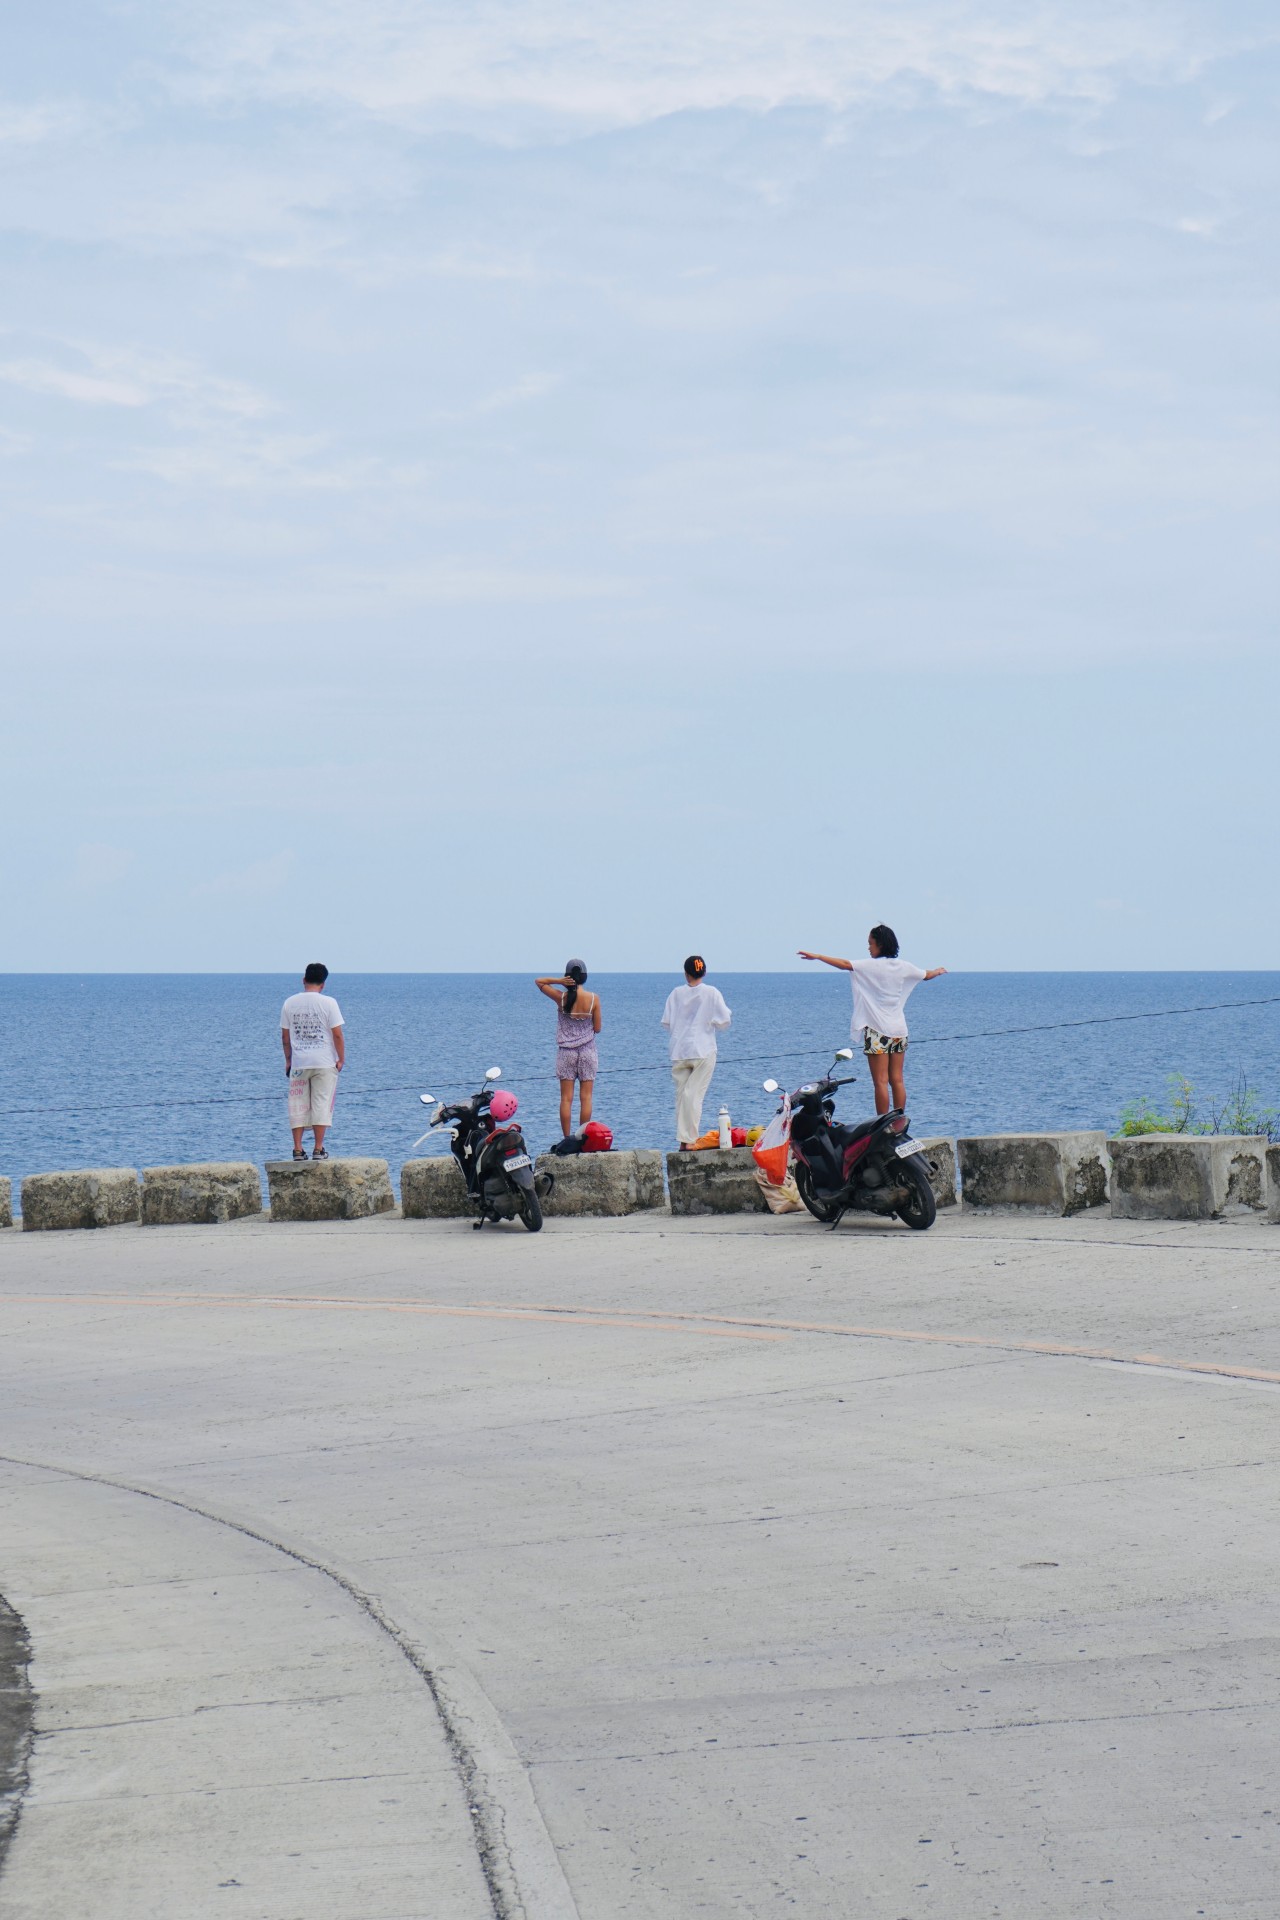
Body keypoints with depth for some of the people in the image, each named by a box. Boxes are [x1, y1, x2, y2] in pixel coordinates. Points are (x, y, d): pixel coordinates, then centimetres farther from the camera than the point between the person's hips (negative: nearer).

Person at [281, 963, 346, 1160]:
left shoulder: (290, 1003, 3)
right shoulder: (328, 1003, -7)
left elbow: (285, 1036, 8)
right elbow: (338, 1035, -7)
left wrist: (288, 1060, 18)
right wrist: (341, 1059, 3)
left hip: (298, 1064, 2)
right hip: (324, 1063, -2)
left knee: (297, 1106, 7)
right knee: (322, 1105, 1)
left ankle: (298, 1150, 5)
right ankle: (318, 1149, -2)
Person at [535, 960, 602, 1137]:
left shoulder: (561, 998, -7)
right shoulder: (593, 999, -8)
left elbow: (539, 981, 8)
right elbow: (597, 1028, -3)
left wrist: (559, 981, -7)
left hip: (566, 1052, 0)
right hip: (587, 1052, 0)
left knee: (566, 1098, 3)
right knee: (586, 1098, 4)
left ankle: (567, 1139, 1)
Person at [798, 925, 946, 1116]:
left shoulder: (871, 966, -10)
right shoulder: (902, 967, 8)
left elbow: (844, 964, -18)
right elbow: (927, 975, 24)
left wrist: (817, 956, -12)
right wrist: (939, 971, 46)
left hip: (878, 1030, -6)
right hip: (899, 1029, 6)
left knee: (881, 1081, -5)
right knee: (897, 1080, 9)